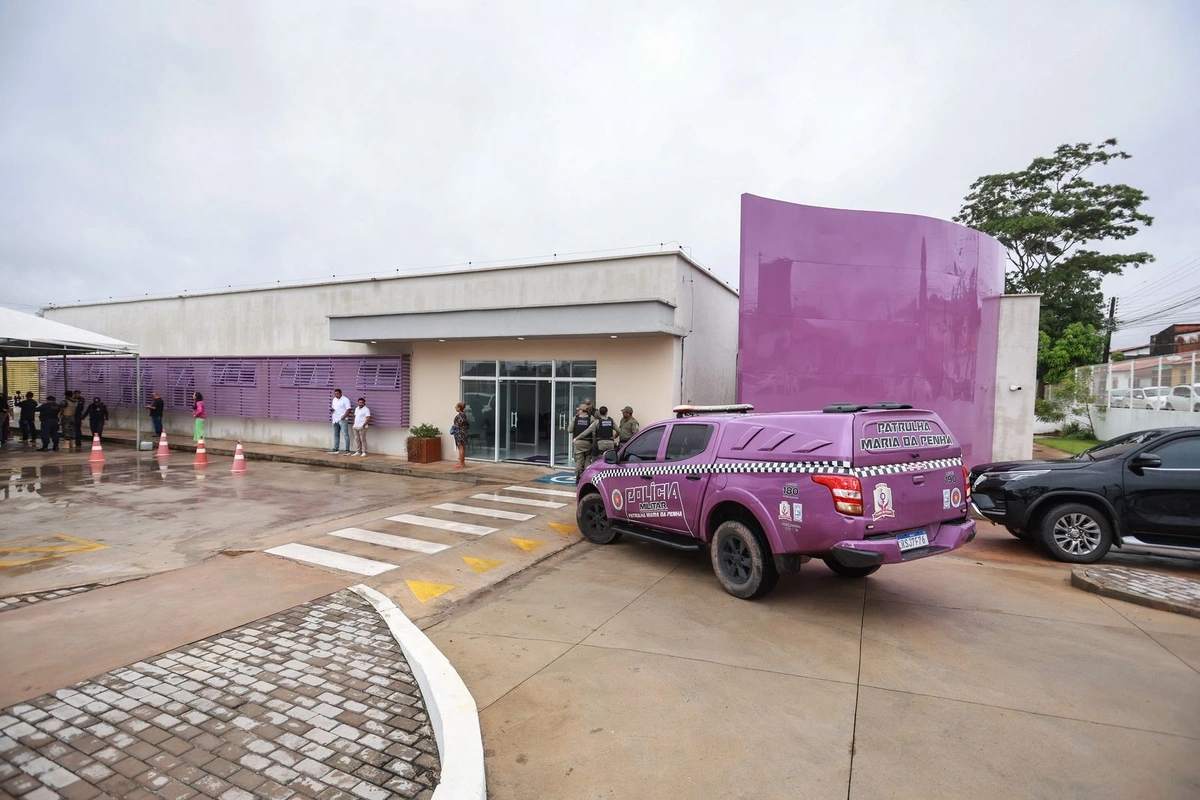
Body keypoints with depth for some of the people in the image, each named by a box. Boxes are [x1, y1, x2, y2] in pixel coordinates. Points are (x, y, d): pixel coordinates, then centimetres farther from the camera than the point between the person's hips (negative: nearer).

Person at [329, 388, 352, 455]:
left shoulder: (345, 400, -9)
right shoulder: (334, 399, 15)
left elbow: (348, 410, -13)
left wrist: (343, 417, -21)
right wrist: (331, 409, 0)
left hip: (342, 420, -8)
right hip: (335, 420, 8)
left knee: (345, 435, -7)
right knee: (336, 435, 13)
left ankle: (347, 450, -8)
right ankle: (335, 449, 20)